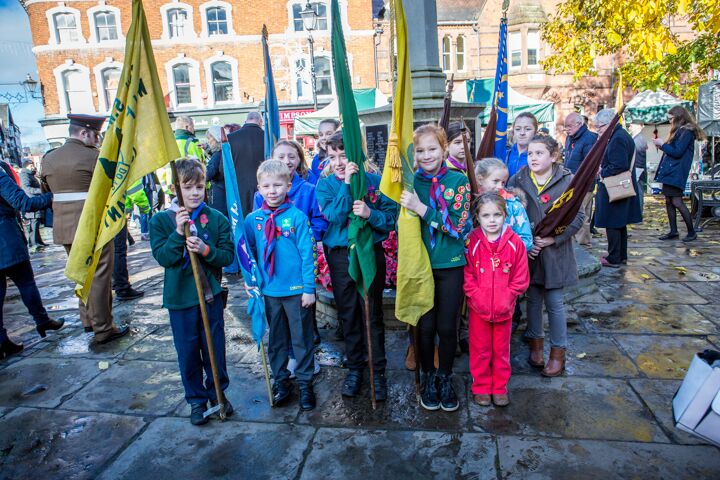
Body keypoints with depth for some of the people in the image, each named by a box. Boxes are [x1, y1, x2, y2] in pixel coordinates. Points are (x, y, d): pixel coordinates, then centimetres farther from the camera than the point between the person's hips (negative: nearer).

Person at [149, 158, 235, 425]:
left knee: (215, 348, 12)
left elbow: (228, 255, -5)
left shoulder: (217, 219, -3)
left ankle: (218, 393, 33)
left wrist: (205, 250, -23)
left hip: (211, 294, 0)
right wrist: (178, 233, -24)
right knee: (188, 352, 12)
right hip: (179, 298, 0)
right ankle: (196, 400, 30)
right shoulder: (161, 220, -4)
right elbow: (162, 257, -12)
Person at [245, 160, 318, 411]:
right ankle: (280, 381, 35)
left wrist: (309, 288, -10)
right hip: (269, 291, 3)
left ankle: (305, 383, 27)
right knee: (276, 339, 17)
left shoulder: (297, 217, -10)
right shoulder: (253, 219, 0)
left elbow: (307, 253, -9)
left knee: (302, 338, 10)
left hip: (297, 290, -3)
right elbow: (248, 251, 10)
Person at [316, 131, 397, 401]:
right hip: (340, 256, 2)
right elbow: (334, 216, -15)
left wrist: (370, 213, -21)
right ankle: (354, 368, 30)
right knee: (348, 315, 12)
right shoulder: (325, 185, 2)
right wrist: (346, 183, -20)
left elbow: (392, 218, -4)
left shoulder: (374, 181, -2)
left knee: (373, 315, 6)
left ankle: (378, 371, 22)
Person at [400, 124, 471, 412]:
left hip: (451, 266, -1)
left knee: (447, 326, 8)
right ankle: (429, 378, 33)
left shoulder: (458, 181, -5)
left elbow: (457, 226, -15)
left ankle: (446, 378, 32)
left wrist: (421, 208, -24)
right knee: (425, 326, 10)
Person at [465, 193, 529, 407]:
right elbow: (467, 277, -6)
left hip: (504, 308, 1)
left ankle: (500, 388, 32)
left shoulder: (515, 243, -7)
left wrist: (505, 299, -11)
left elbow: (521, 279, -4)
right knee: (480, 349, 12)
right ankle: (481, 387, 29)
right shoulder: (472, 242, -10)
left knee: (501, 349, 15)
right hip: (478, 308, -1)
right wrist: (479, 298, -14)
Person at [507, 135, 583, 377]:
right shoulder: (518, 180, -1)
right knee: (533, 299, 15)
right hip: (527, 252, 2)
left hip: (555, 254, -2)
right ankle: (535, 343, 33)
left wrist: (553, 238, -17)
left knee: (554, 303, 7)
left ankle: (558, 352, 23)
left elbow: (577, 217, -7)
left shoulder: (567, 181, -7)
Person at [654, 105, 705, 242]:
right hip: (670, 171, 10)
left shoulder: (686, 131, -11)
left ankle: (691, 232, 1)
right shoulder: (679, 131, 18)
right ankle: (673, 231, 15)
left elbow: (677, 152, -17)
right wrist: (663, 146, 7)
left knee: (676, 202, -10)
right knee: (668, 201, 9)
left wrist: (662, 144, -7)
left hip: (676, 172, -10)